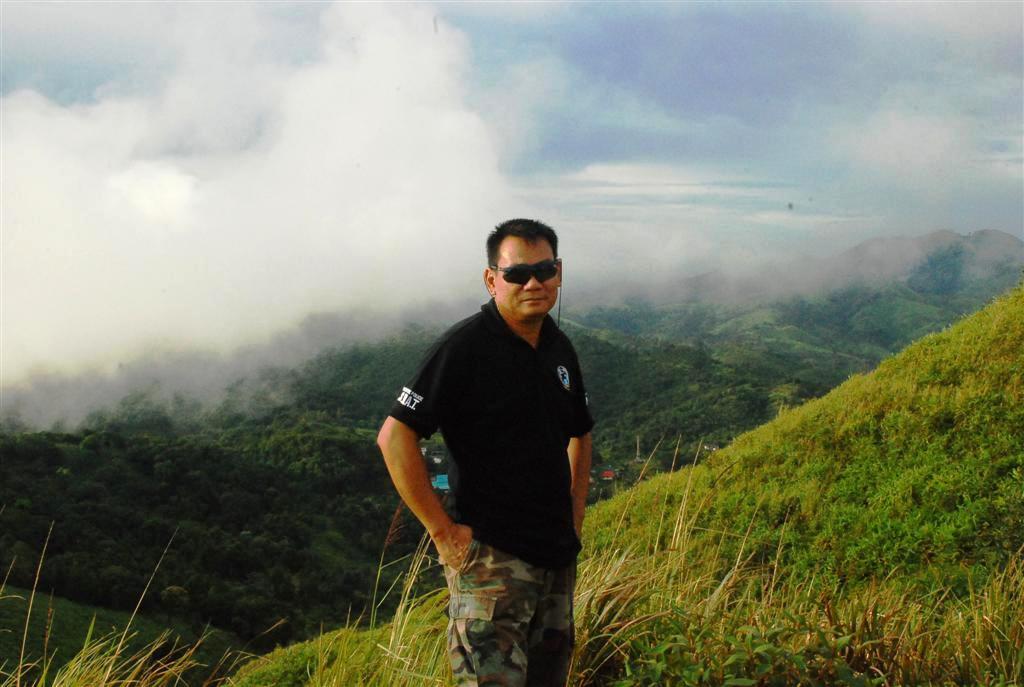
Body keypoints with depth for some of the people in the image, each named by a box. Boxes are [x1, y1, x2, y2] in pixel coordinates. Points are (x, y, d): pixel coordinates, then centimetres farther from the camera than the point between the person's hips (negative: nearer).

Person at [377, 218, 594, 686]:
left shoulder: (558, 349, 9)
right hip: (490, 558, -8)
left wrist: (574, 518, 15)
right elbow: (394, 438, -18)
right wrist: (441, 529, -17)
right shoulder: (465, 347, -13)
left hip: (557, 557, 8)